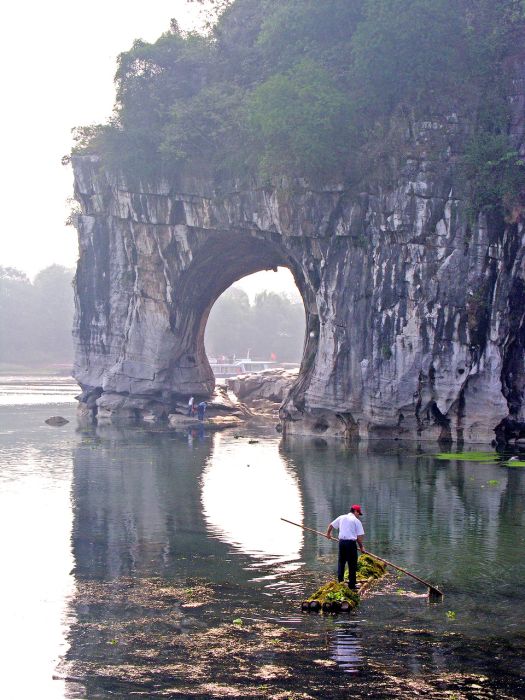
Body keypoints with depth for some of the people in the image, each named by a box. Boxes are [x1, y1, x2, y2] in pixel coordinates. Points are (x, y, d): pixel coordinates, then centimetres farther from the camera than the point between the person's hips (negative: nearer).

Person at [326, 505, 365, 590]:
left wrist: (328, 533, 39)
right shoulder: (356, 521, -3)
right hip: (351, 542, -5)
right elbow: (359, 537, -6)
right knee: (352, 564, 2)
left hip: (342, 542, 5)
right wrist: (361, 547, 6)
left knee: (341, 562, 17)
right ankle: (352, 585, 4)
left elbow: (331, 525, 20)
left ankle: (340, 581, 14)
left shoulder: (341, 518, 11)